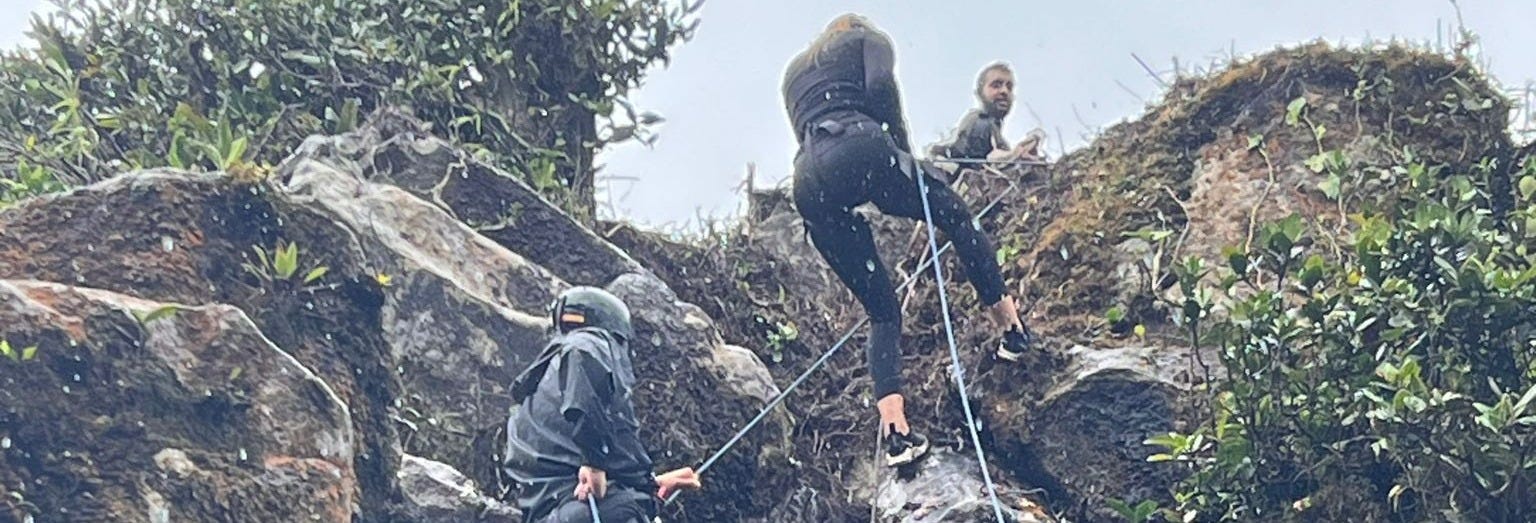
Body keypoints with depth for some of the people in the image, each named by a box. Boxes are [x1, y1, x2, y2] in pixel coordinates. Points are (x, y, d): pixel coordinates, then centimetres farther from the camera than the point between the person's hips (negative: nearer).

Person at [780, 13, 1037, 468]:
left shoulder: (794, 69, 38)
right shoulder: (867, 39, 23)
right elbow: (880, 86, 1)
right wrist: (903, 146, 8)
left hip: (809, 185, 5)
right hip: (859, 150, -5)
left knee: (881, 310, 11)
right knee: (954, 216, 22)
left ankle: (895, 431, -3)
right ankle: (1010, 327, 16)